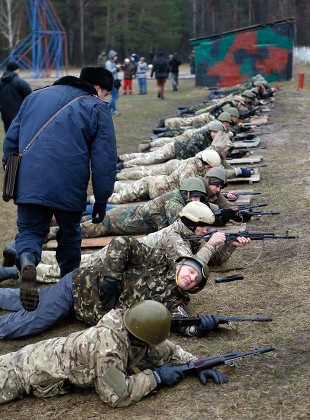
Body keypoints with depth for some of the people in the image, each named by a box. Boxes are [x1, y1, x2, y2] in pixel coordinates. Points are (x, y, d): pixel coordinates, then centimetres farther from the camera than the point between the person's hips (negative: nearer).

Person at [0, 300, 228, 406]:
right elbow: (117, 396, -35)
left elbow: (169, 350, 6)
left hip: (46, 355, 8)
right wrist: (155, 376, -26)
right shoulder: (109, 345, -36)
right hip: (35, 372, -8)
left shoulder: (135, 332, -10)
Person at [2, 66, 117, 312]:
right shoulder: (97, 109, 4)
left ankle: (27, 259, -21)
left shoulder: (36, 97, 18)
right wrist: (102, 200, 3)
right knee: (70, 233, 20)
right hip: (69, 189, -2)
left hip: (29, 186, 2)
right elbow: (104, 160, -3)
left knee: (30, 230, 12)